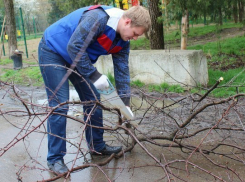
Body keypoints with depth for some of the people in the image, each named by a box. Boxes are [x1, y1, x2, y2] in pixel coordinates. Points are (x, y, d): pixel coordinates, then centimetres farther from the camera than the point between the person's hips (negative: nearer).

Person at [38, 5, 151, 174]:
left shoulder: (122, 41, -5)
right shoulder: (98, 18, -32)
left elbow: (122, 70, -1)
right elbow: (74, 47, -32)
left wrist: (125, 103, -5)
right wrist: (94, 75, -29)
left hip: (78, 58, 9)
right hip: (52, 51, -8)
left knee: (93, 100, 8)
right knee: (60, 106, -12)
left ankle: (97, 146, 24)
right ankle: (55, 159, -1)